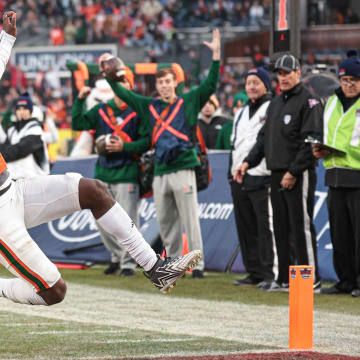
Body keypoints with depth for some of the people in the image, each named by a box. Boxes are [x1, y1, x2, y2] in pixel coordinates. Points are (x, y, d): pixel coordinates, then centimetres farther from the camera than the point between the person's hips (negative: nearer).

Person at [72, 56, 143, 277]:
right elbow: (78, 124, 9)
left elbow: (147, 141, -6)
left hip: (126, 174, -5)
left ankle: (128, 263, 0)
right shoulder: (101, 110, 14)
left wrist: (124, 147, -18)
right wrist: (80, 100, 0)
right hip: (102, 173, 6)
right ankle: (117, 257, 25)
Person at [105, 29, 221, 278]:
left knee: (189, 218, -7)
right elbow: (124, 94, 22)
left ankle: (198, 264, -6)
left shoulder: (188, 102, 4)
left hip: (183, 169, -5)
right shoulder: (150, 107, 15)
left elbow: (210, 85, -5)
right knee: (165, 221, 7)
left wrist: (216, 56, -13)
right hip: (160, 172, 5)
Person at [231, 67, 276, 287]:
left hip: (262, 178, -8)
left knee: (266, 226, -11)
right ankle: (254, 272, 14)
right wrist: (232, 173, 18)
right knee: (246, 228, 8)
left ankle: (270, 274, -11)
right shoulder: (241, 114, 22)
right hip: (239, 178, 8)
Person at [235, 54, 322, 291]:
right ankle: (285, 279, 14)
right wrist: (248, 162, 11)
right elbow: (264, 137, 24)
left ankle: (312, 280, -7)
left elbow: (310, 142, -15)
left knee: (301, 227, -10)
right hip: (277, 174, 8)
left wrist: (293, 172, -18)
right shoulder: (276, 104, 20)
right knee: (281, 228, 10)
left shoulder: (308, 102, -7)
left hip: (299, 175, -8)